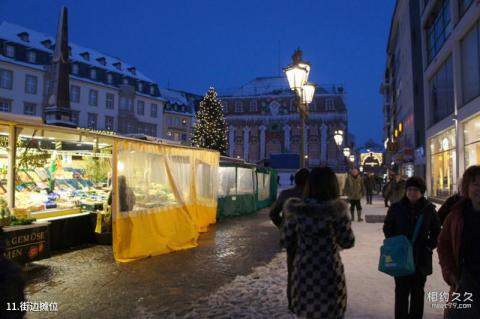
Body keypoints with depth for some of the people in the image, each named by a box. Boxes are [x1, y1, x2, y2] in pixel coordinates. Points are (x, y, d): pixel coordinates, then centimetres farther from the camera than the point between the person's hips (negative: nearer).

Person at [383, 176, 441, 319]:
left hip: (421, 257, 1)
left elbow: (436, 231, 9)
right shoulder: (396, 207, -4)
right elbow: (387, 228, 4)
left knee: (418, 291, 13)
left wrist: (430, 246, -3)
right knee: (401, 291, 3)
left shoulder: (429, 208, -2)